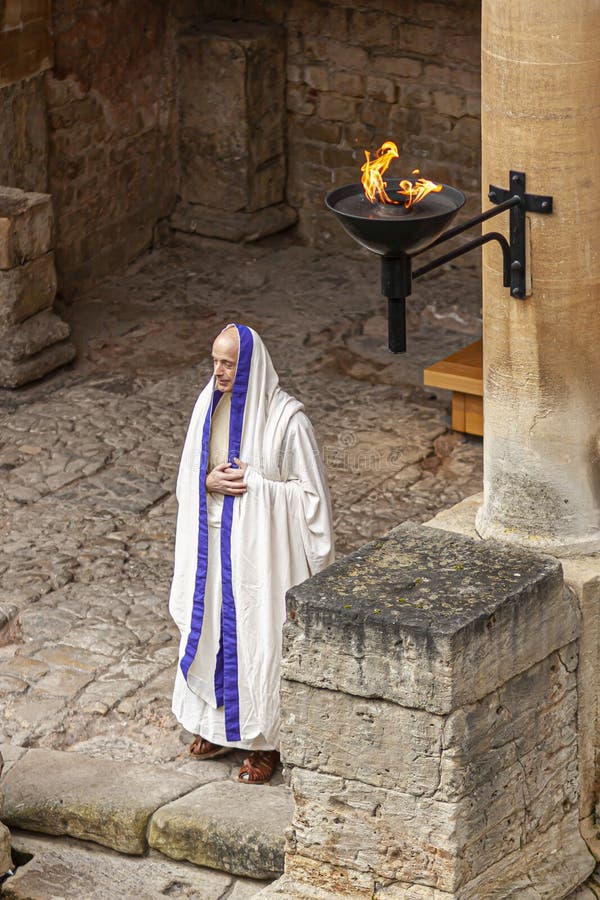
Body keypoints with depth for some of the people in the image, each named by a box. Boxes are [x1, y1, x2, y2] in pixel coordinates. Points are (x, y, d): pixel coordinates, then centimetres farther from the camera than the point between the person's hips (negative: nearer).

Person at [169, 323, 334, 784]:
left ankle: (265, 739, 18)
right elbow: (188, 474, 8)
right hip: (214, 539, 6)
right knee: (213, 625, 17)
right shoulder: (209, 404, -1)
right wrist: (212, 482, -11)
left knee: (260, 635, 4)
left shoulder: (285, 419, -19)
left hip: (261, 544, -6)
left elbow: (309, 491, -12)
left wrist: (253, 485, -18)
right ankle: (218, 720, 36)